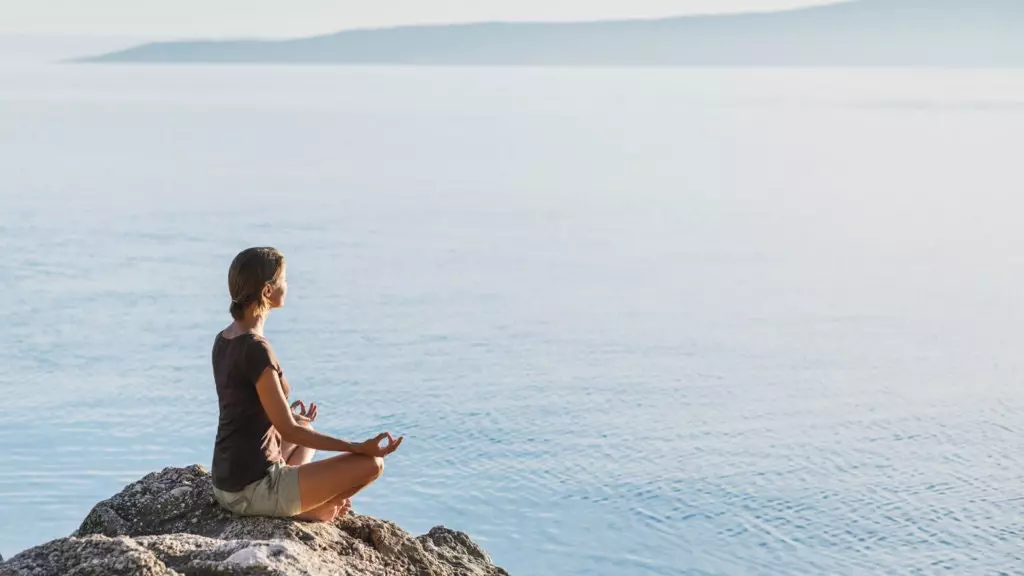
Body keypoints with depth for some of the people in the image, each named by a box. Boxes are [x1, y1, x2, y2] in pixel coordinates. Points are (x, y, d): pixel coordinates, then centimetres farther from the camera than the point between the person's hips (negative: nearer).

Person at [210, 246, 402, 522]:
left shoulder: (223, 340, 6)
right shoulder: (256, 349, -21)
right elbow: (289, 431, -19)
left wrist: (288, 416, 35)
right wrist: (359, 448, -19)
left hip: (227, 484, 9)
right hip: (253, 491, -9)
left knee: (308, 437, 36)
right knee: (371, 463, -8)